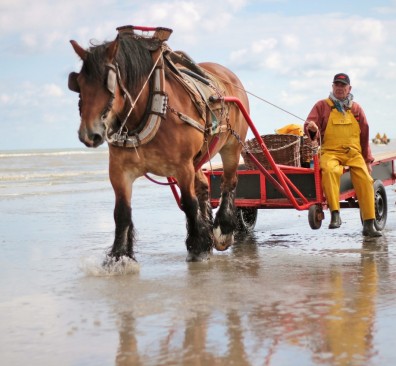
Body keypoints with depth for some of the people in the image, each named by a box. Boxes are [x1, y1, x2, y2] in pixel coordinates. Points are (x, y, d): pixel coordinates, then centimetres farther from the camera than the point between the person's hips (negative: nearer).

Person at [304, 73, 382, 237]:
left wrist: (368, 160, 16)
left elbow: (364, 136, 22)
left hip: (354, 153, 2)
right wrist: (312, 129, -20)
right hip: (330, 151, -2)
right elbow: (308, 126, 5)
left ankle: (369, 225, -19)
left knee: (365, 179, -23)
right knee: (329, 170, -37)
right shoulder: (322, 106, 12)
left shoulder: (356, 108, 19)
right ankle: (335, 215, -37)